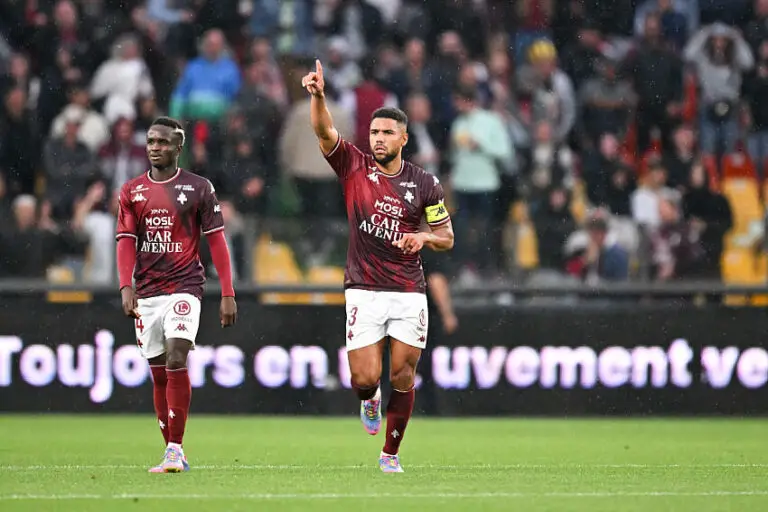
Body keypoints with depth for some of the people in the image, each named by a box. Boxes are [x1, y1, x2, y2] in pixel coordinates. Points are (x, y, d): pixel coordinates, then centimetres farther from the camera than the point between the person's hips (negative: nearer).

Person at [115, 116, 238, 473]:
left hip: (184, 287, -4)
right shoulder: (132, 191, 10)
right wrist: (126, 288, -10)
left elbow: (216, 242, 2)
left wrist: (228, 294, -3)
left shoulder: (198, 188, 3)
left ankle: (175, 450, -17)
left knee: (176, 361, -19)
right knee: (159, 373, 5)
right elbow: (126, 242, 5)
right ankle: (172, 453, 11)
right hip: (147, 293, 4)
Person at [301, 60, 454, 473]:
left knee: (403, 377, -1)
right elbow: (324, 131, -14)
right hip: (364, 291, -1)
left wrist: (423, 237, -10)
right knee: (365, 377, -8)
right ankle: (369, 401, 30)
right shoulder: (354, 166, 2)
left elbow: (446, 237, 12)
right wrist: (317, 95, -32)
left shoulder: (424, 184, 4)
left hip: (409, 292, 1)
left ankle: (390, 453, 16)